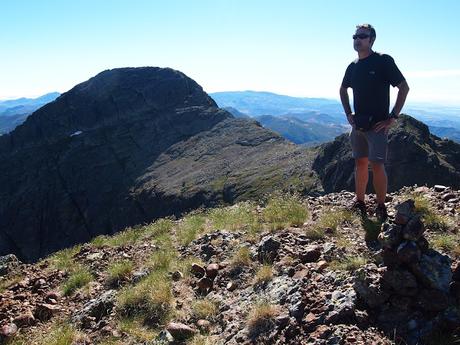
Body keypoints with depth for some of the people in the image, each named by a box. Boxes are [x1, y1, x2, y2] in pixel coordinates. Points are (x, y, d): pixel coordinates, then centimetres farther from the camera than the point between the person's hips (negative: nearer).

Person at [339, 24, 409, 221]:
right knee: (360, 163, 11)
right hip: (358, 125, 6)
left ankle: (381, 208, 4)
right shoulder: (353, 66, 9)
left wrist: (393, 117, -11)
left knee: (377, 165, -9)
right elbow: (343, 90, 26)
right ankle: (359, 203, 21)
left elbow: (404, 88, -8)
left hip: (377, 125, -6)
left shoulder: (383, 61, -8)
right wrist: (348, 113, 14)